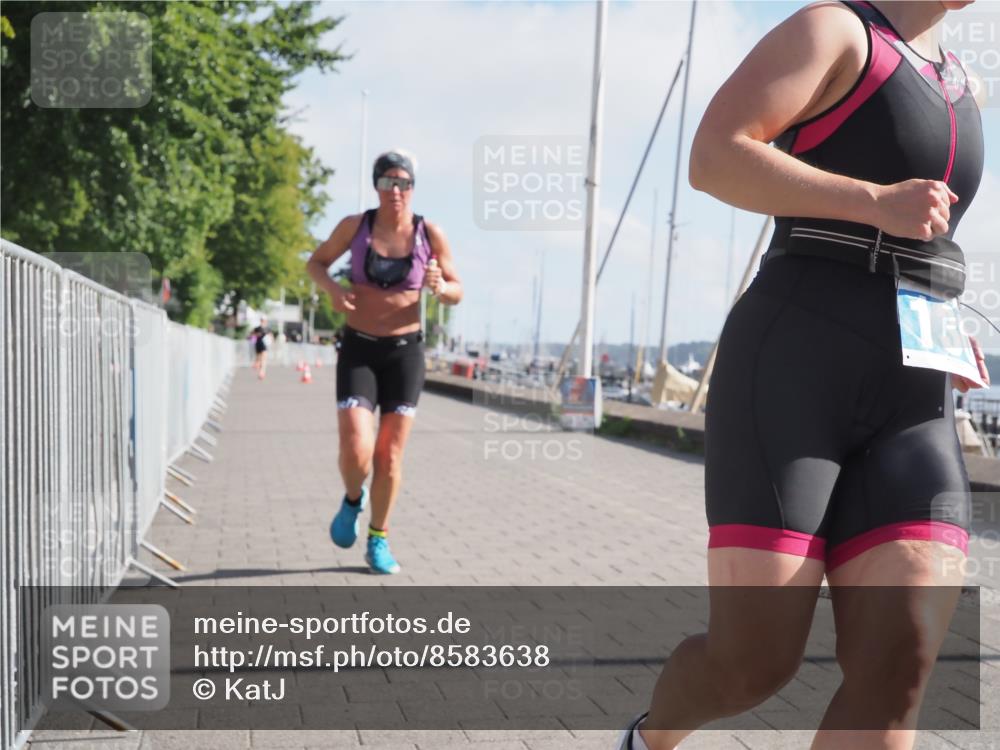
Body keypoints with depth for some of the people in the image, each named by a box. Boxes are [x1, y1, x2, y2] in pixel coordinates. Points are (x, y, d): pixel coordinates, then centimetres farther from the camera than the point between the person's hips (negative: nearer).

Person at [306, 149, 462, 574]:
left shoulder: (430, 235, -6)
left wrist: (439, 287, -22)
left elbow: (457, 295, 2)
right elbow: (316, 262, 10)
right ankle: (352, 500, 21)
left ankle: (378, 541, 24)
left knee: (389, 456, 4)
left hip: (405, 352, 1)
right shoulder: (355, 225, -5)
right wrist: (332, 289, -12)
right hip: (358, 351, 0)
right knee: (355, 451, -15)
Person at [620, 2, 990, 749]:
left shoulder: (963, 86, 24)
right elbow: (713, 157, -13)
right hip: (789, 376, -6)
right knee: (756, 662, -6)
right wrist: (878, 203, -18)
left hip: (909, 398, 7)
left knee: (899, 668, -10)